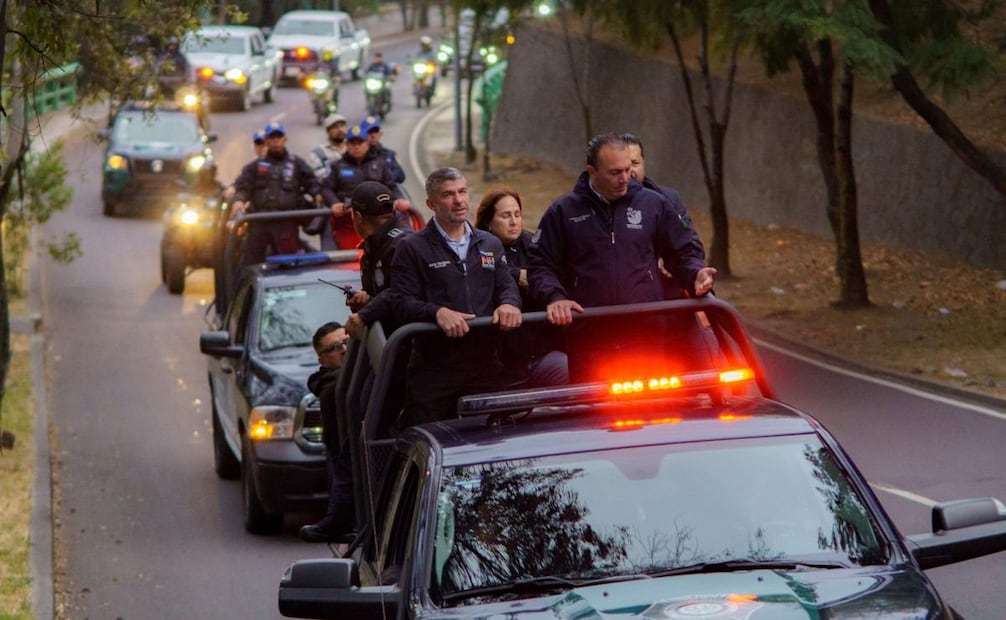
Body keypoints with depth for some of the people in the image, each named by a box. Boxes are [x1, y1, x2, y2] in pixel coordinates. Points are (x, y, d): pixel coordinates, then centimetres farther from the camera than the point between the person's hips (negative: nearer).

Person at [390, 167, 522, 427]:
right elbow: (403, 302, -6)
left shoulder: (490, 245, 19)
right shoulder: (413, 248, 2)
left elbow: (507, 286, 14)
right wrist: (438, 312, -24)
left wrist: (509, 304, -10)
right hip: (434, 368, -4)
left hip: (485, 365, 4)